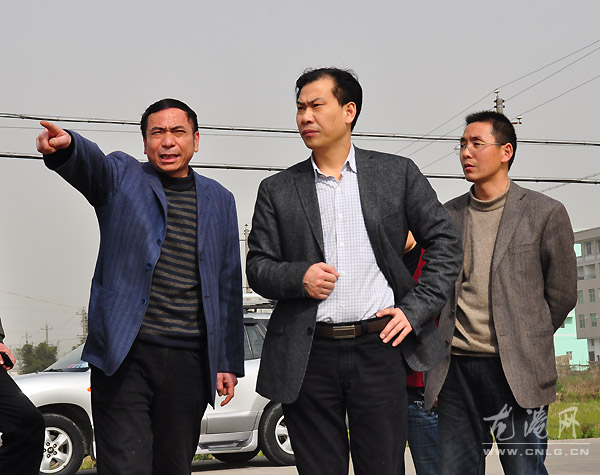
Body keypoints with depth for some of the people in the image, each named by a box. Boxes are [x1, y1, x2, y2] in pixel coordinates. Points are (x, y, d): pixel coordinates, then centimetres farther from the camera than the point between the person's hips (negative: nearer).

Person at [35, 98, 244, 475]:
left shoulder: (220, 200, 15)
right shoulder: (121, 176, 7)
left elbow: (229, 286, 14)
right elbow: (92, 164, -17)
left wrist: (229, 362, 11)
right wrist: (66, 145, -42)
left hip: (190, 361, 3)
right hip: (124, 355, -3)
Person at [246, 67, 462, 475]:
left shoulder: (398, 173, 6)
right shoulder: (277, 190, 9)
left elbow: (447, 243, 8)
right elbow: (257, 266, 9)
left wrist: (416, 308, -2)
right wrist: (298, 276, -12)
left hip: (379, 349, -1)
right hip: (308, 358, 1)